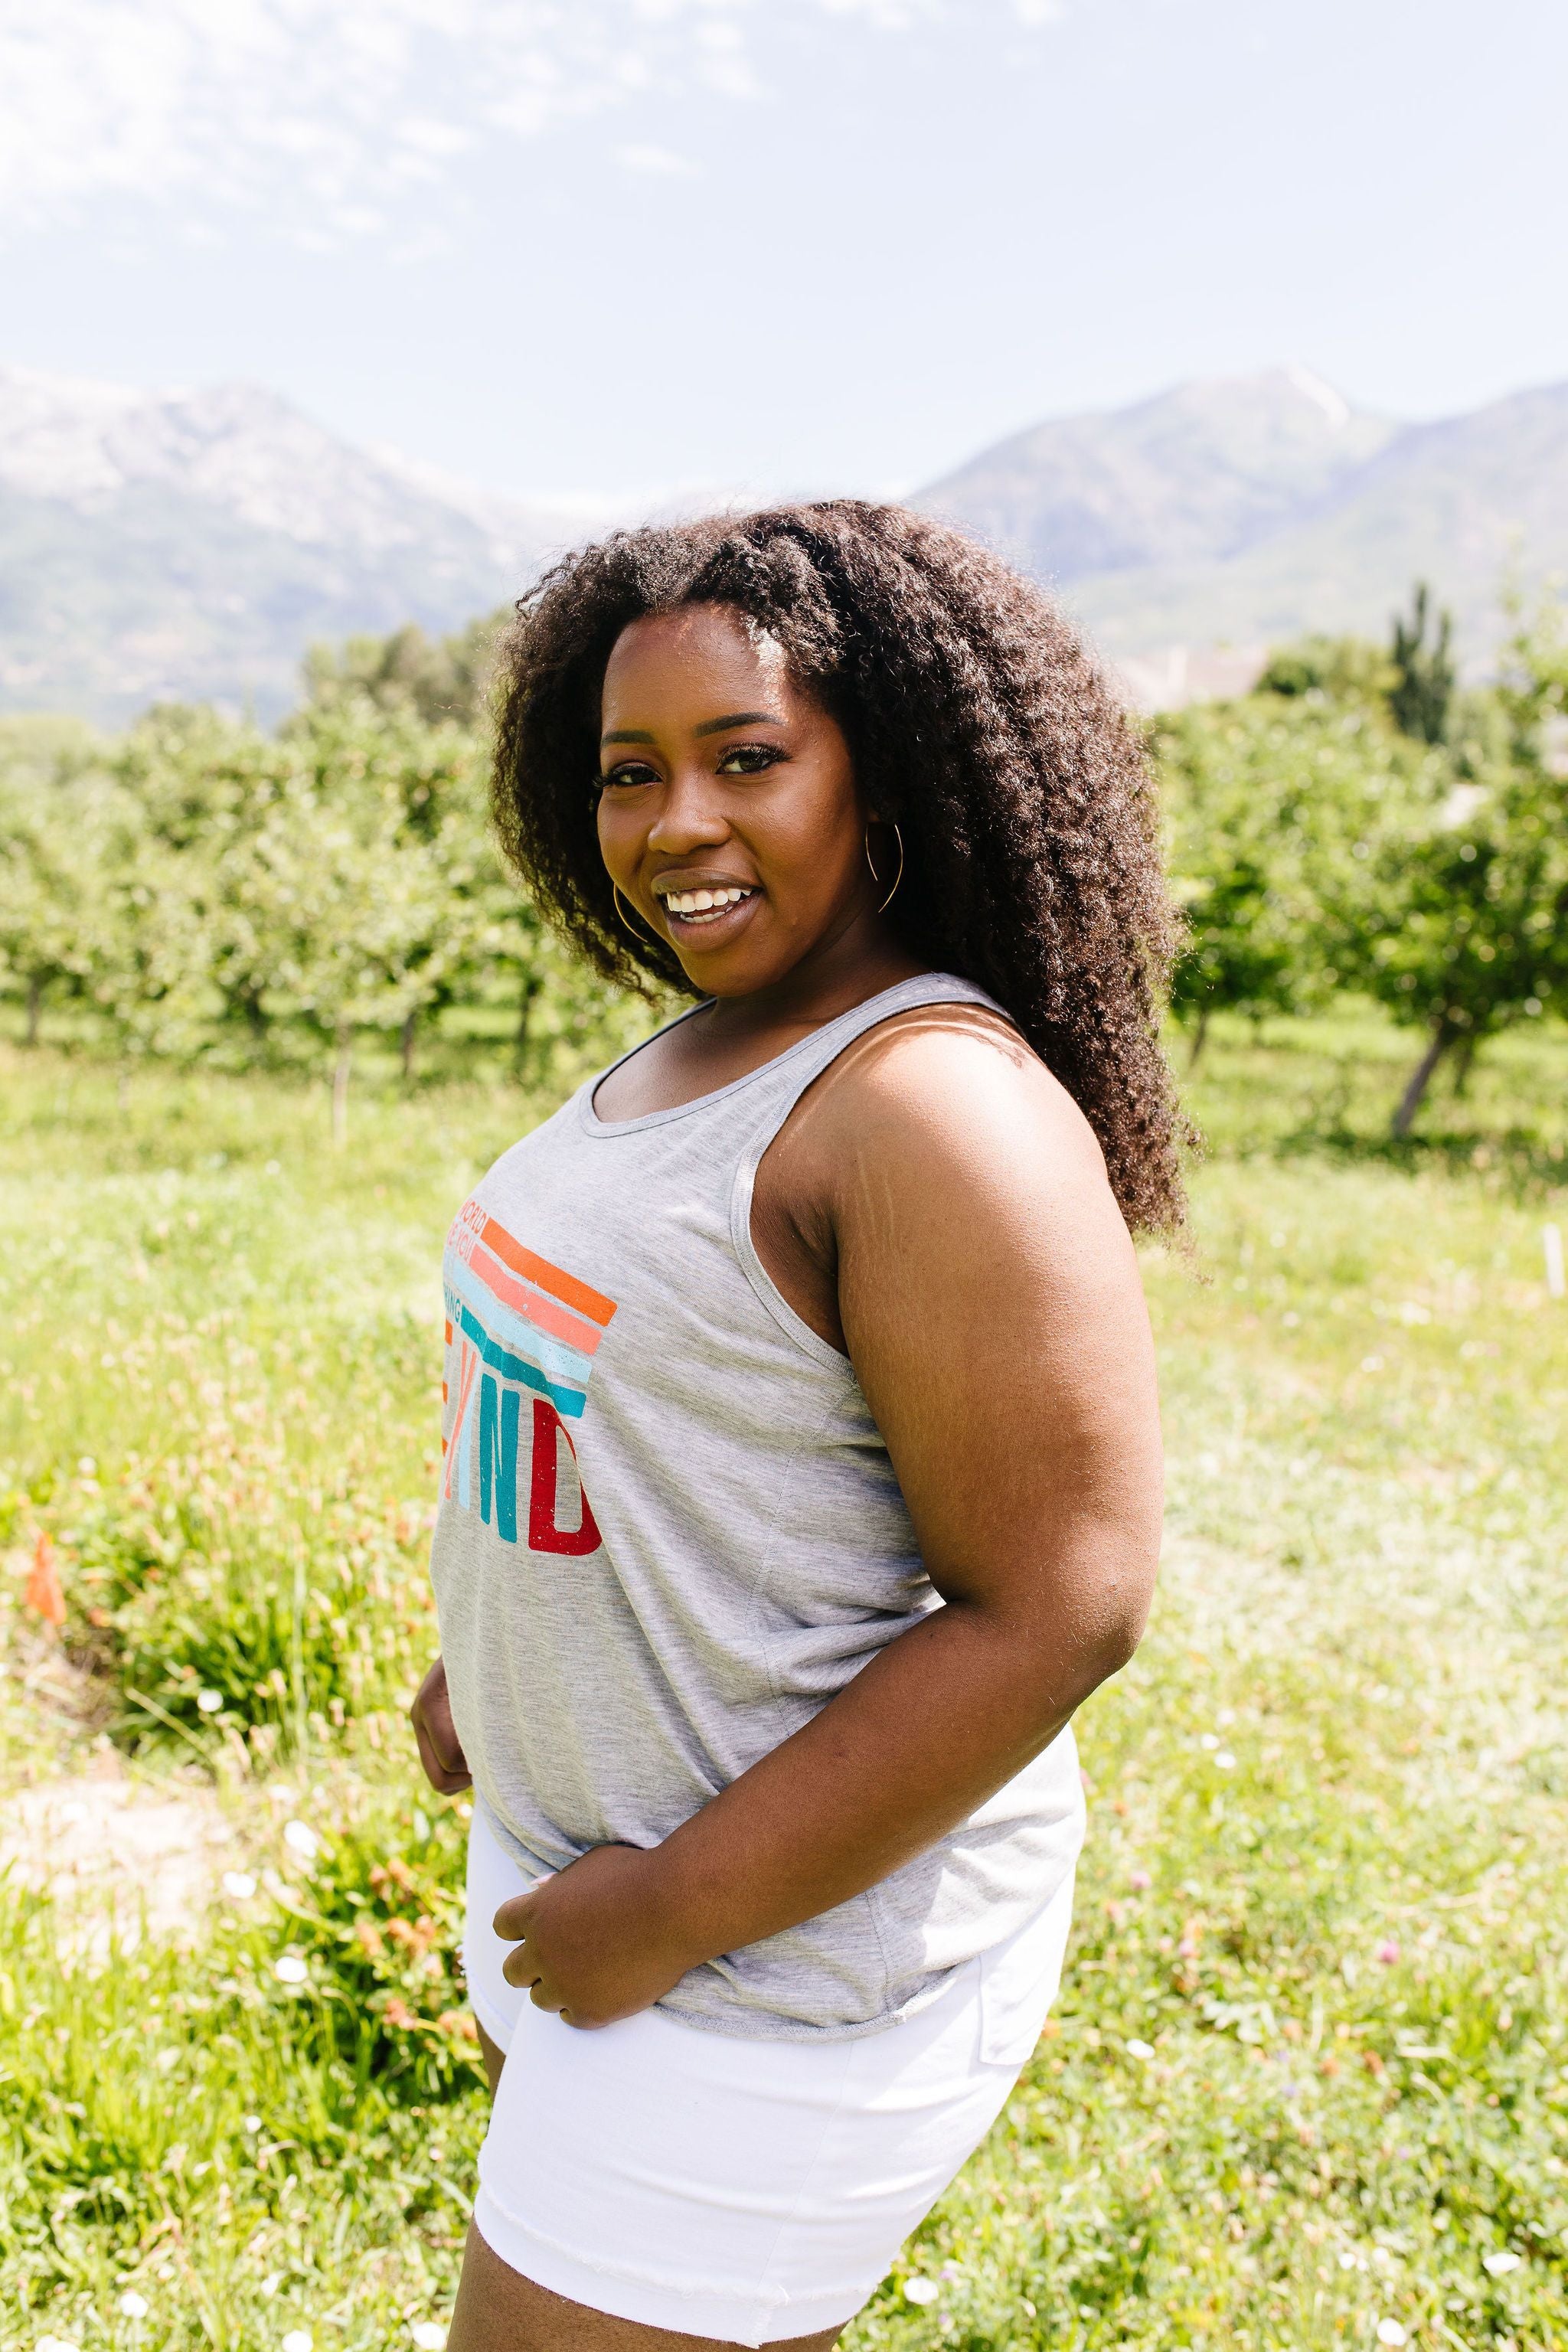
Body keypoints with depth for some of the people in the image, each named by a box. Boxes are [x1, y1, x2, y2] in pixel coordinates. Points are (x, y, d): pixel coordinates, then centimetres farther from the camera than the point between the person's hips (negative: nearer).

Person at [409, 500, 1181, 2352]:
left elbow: (1058, 1612, -26)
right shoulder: (702, 1052, 4)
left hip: (789, 1944, -9)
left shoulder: (942, 1109, -25)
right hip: (578, 1843, 9)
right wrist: (490, 1653, 13)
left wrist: (678, 1910, -21)